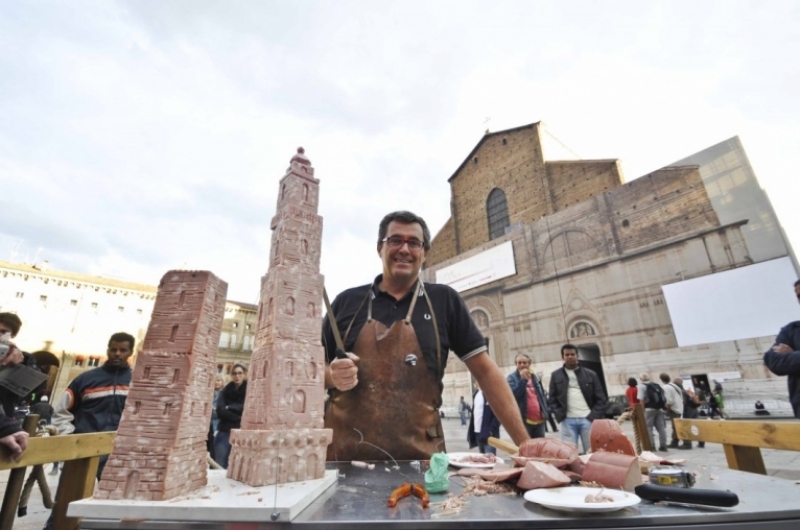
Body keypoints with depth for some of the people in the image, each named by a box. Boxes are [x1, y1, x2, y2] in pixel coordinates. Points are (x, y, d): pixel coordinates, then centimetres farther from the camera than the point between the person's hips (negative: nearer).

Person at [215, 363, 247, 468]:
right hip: (224, 432, 3)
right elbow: (220, 411, -3)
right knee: (219, 466, 5)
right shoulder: (225, 391, 9)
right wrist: (239, 418, -11)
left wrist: (230, 407, -7)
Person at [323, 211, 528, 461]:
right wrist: (332, 375, -14)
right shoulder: (347, 301, 1)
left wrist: (524, 442, -6)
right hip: (346, 454, 1)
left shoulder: (444, 300, -1)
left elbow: (484, 369, -1)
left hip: (420, 456, 0)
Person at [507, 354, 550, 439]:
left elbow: (542, 395, 23)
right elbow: (512, 395, -19)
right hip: (523, 420, -6)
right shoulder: (511, 378, -4)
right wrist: (523, 380, -23)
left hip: (539, 420, 6)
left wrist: (546, 410, 11)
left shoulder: (535, 377, 15)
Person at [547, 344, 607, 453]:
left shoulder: (590, 374, 7)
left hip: (588, 419, 0)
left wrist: (594, 416, -6)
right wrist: (560, 416, -6)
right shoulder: (556, 376, 7)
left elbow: (600, 398, 6)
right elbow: (552, 399, 8)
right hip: (568, 421, 0)